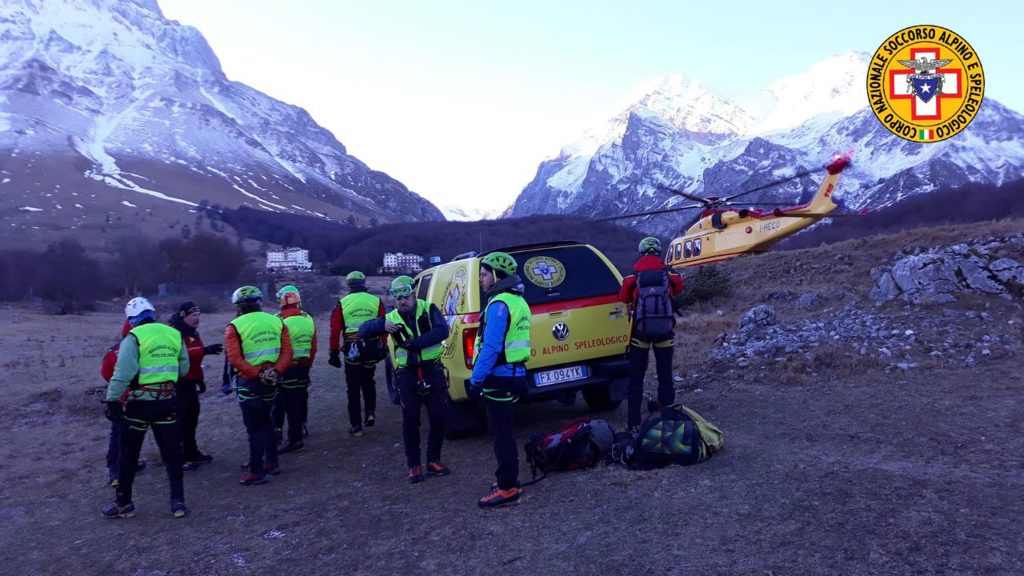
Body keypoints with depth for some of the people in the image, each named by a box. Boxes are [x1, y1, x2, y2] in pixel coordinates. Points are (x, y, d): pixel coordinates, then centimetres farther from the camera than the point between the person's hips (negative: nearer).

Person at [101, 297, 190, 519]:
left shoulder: (134, 337, -9)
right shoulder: (174, 334, 5)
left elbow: (123, 373, -16)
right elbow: (184, 369, 8)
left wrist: (112, 400, -12)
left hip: (139, 402, -3)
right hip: (166, 401, 4)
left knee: (129, 454, 12)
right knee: (172, 452, 10)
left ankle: (124, 503, 21)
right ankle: (178, 501, 9)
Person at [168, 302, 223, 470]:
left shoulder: (192, 332, 15)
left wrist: (200, 379, 21)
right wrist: (205, 350, -36)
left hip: (190, 382, 10)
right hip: (178, 382, -10)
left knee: (192, 418, 15)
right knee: (182, 419, -8)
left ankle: (192, 453, 25)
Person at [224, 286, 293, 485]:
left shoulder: (235, 326, -8)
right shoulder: (277, 321, 4)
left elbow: (235, 359, -17)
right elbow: (287, 351, -4)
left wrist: (257, 374, -17)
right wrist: (275, 371, -12)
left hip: (249, 382, -5)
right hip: (271, 381, 5)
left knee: (255, 427, 3)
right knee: (266, 420, 22)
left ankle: (257, 472, 9)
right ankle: (272, 462, 28)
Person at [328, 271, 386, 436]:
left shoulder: (342, 304, -1)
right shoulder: (376, 301, 1)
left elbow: (335, 331, -2)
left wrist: (334, 353, 6)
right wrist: (382, 347, 12)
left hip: (352, 350, -2)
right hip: (372, 347, 2)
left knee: (353, 388, 8)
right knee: (368, 382, 23)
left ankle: (356, 425, 10)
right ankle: (370, 413, 8)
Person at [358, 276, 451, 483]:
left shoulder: (428, 310, -3)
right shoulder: (392, 318, 3)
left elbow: (442, 331, -19)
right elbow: (363, 330, -3)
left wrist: (415, 343, -28)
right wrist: (382, 325, -24)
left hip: (433, 370, -1)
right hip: (408, 374, 1)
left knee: (439, 418, 4)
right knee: (410, 421, 3)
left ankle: (434, 461, 21)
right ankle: (414, 465, 16)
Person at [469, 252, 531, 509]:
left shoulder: (499, 304, -17)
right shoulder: (517, 301, 14)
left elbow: (491, 347, -23)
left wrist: (476, 379, -19)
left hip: (499, 377, -10)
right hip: (514, 373, 10)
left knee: (502, 434, -3)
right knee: (504, 431, 19)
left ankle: (507, 489, 4)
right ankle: (509, 478, 30)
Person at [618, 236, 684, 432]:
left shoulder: (632, 279, -8)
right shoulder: (671, 277, -5)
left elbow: (623, 298, 5)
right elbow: (678, 289, 13)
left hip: (640, 333, -1)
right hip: (665, 332, 1)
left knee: (636, 379, 8)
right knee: (665, 377, 13)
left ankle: (634, 424, 7)